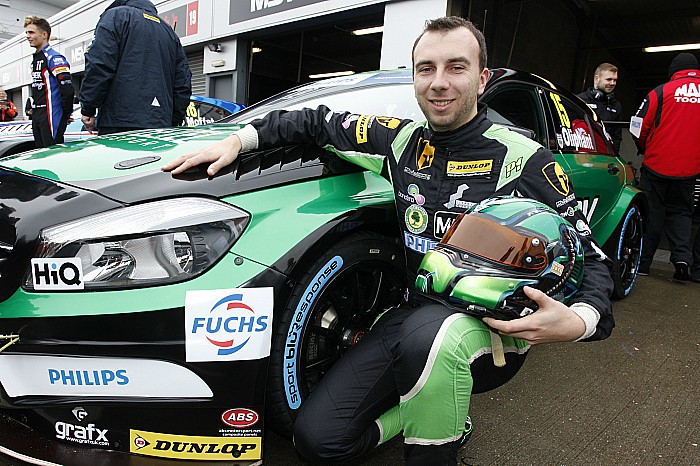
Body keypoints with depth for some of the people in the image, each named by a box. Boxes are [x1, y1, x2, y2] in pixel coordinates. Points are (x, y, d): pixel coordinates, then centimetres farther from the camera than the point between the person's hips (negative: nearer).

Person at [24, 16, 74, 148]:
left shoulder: (54, 58, -11)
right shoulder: (35, 58, 19)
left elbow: (68, 90, -19)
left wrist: (66, 115, -12)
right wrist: (35, 113, 19)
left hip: (52, 116, -10)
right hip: (37, 116, 10)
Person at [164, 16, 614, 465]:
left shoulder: (523, 160, -10)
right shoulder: (403, 140, 1)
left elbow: (588, 256, -6)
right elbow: (318, 122, 12)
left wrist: (578, 320, -27)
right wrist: (239, 140, 1)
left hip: (491, 328, -3)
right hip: (415, 315, 4)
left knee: (429, 333, -40)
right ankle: (443, 410, 15)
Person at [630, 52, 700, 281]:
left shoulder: (662, 91, -5)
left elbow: (639, 127, -4)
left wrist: (645, 150, 15)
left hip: (657, 166, -2)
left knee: (651, 213, 6)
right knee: (680, 211, 15)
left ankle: (642, 262, 11)